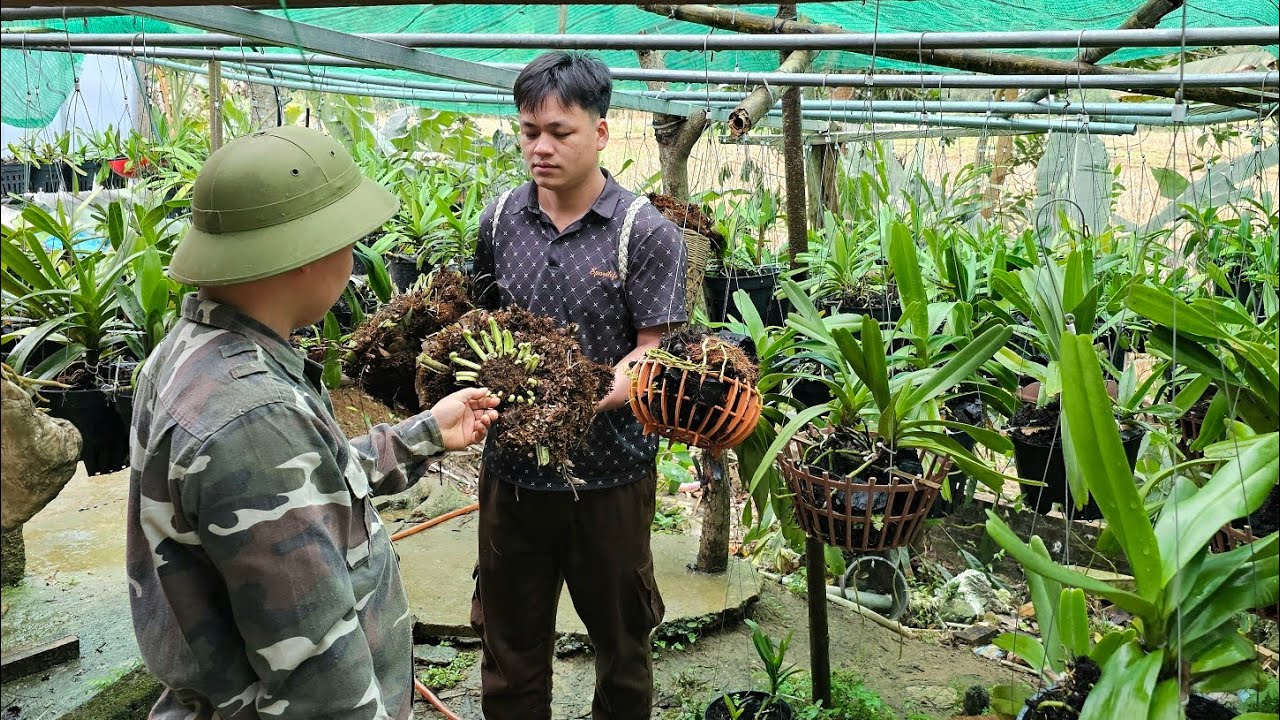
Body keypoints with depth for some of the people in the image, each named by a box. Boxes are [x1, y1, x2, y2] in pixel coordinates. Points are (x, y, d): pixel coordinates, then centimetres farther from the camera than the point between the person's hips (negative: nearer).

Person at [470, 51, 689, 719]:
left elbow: (653, 351, -12)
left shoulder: (646, 232, -10)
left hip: (609, 471, -3)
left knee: (620, 639, 18)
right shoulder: (500, 220, 2)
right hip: (511, 468, 3)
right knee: (509, 645, 18)